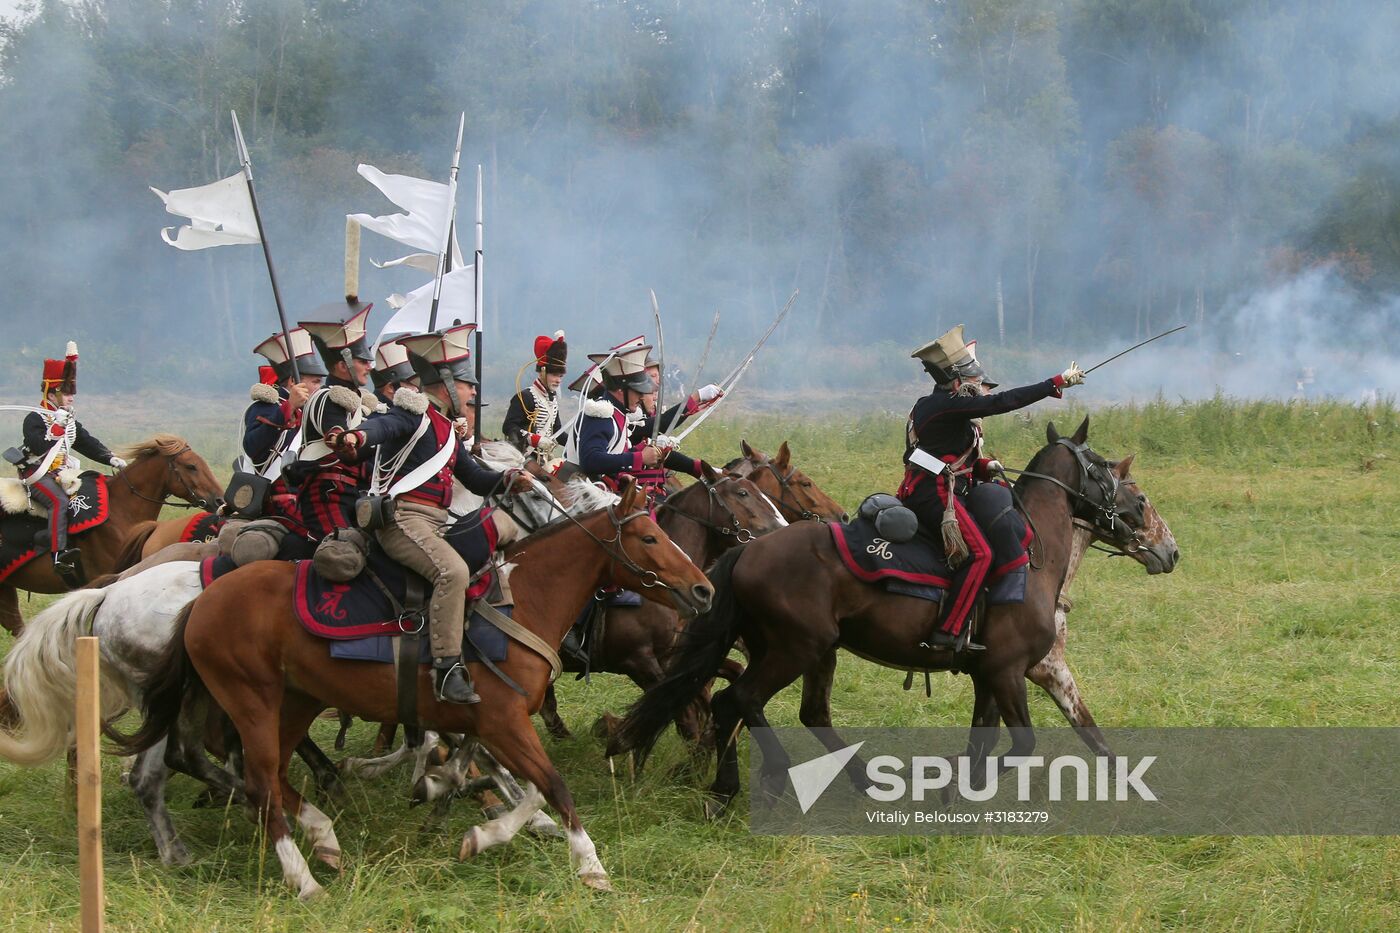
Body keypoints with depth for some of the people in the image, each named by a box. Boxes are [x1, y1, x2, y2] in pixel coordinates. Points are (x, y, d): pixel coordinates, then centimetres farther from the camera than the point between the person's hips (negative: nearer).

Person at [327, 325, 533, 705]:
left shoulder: (447, 430, 24)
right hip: (403, 518, -10)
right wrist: (356, 437, -50)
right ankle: (447, 669, -34)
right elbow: (383, 425, -26)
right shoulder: (415, 413, -4)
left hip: (435, 525, 10)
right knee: (453, 571, -31)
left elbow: (477, 479, 27)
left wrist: (510, 479, 7)